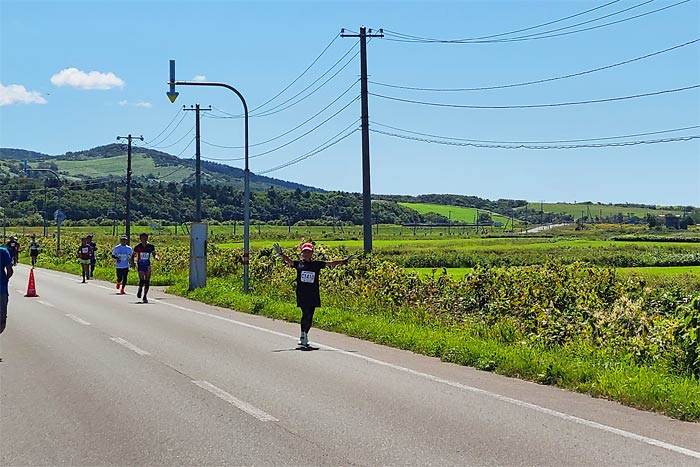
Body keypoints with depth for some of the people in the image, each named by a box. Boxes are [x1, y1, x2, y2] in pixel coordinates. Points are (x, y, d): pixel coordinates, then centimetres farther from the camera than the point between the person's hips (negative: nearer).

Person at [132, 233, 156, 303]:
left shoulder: (151, 247, 2)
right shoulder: (137, 247, 0)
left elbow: (154, 254, 6)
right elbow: (133, 256, 9)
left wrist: (155, 257, -17)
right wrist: (132, 263, -6)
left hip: (148, 266, 2)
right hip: (140, 266, -2)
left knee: (147, 281, 0)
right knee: (142, 280, -15)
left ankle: (145, 296, 11)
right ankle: (140, 290, 17)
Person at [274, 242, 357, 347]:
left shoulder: (317, 264, 7)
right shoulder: (299, 264, 5)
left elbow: (331, 263, 8)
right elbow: (288, 260, -5)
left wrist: (345, 261, 6)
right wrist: (281, 253, -22)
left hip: (313, 295, 2)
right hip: (302, 294, -2)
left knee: (309, 317, 4)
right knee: (306, 314, -13)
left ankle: (305, 336, 22)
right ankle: (303, 335, 4)